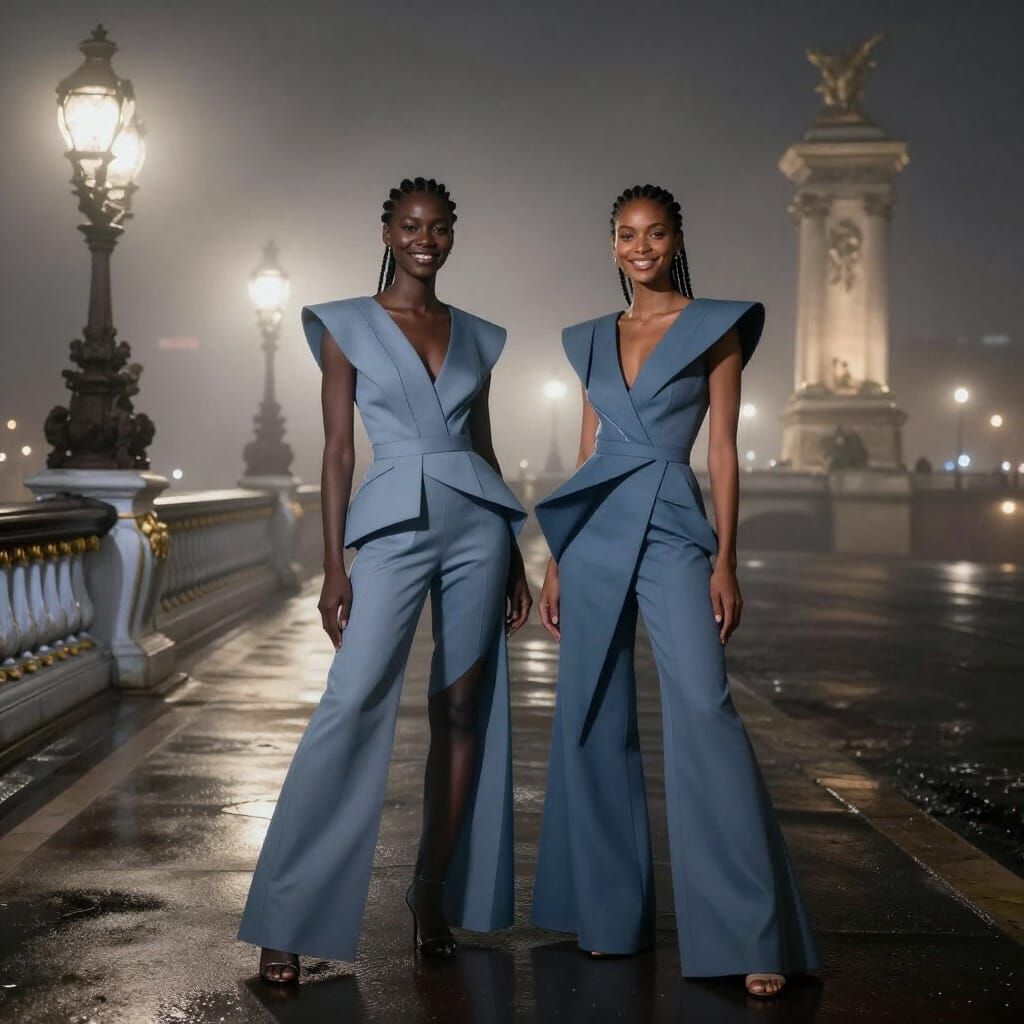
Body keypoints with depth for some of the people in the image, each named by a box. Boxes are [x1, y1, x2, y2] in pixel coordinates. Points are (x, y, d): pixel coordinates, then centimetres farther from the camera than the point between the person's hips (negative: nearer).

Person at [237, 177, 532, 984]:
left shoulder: (477, 337, 13)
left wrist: (514, 558, 15)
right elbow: (338, 450, 0)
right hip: (394, 525, -4)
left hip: (475, 523, 4)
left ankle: (435, 894, 14)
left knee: (463, 708, 3)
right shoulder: (347, 326, 4)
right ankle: (288, 918, -6)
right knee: (353, 704, -12)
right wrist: (334, 567, -7)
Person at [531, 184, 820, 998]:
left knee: (703, 712, -17)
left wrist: (726, 561, -9)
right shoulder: (594, 341, 14)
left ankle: (755, 937, -14)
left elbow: (723, 449, -2)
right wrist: (557, 560, 12)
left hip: (672, 532, -5)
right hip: (595, 534, 5)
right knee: (595, 720, 5)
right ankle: (611, 911, 17)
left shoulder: (716, 327, 3)